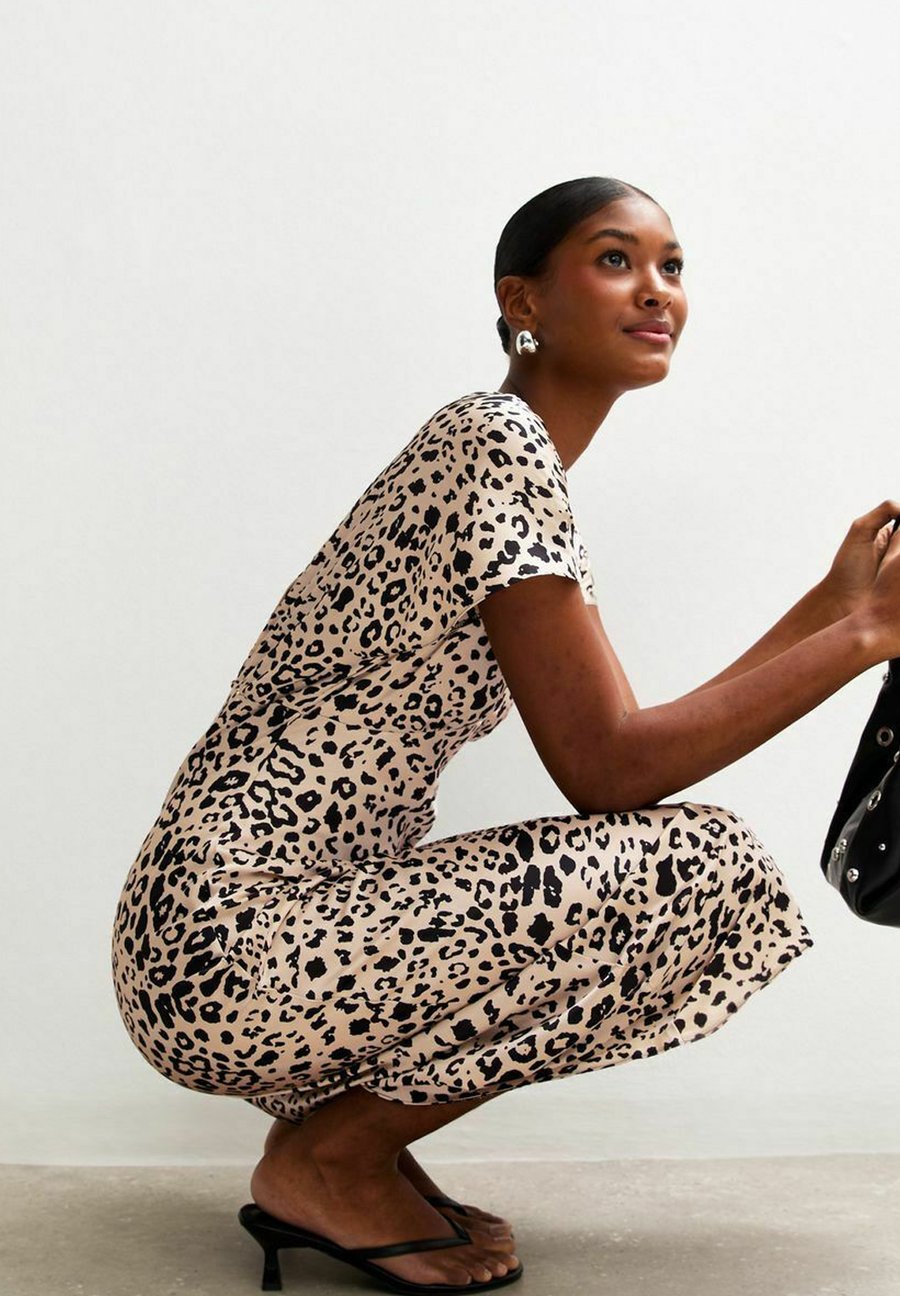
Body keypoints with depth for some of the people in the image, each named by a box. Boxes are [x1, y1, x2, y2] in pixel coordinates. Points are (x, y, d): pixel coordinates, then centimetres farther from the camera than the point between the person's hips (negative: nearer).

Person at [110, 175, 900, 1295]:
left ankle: (338, 1121, 11)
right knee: (704, 866, -18)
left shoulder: (503, 451, 16)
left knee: (687, 865, 16)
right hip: (229, 946, -10)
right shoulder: (499, 441, -14)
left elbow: (636, 742, 14)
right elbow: (608, 768, -19)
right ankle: (329, 1160, -4)